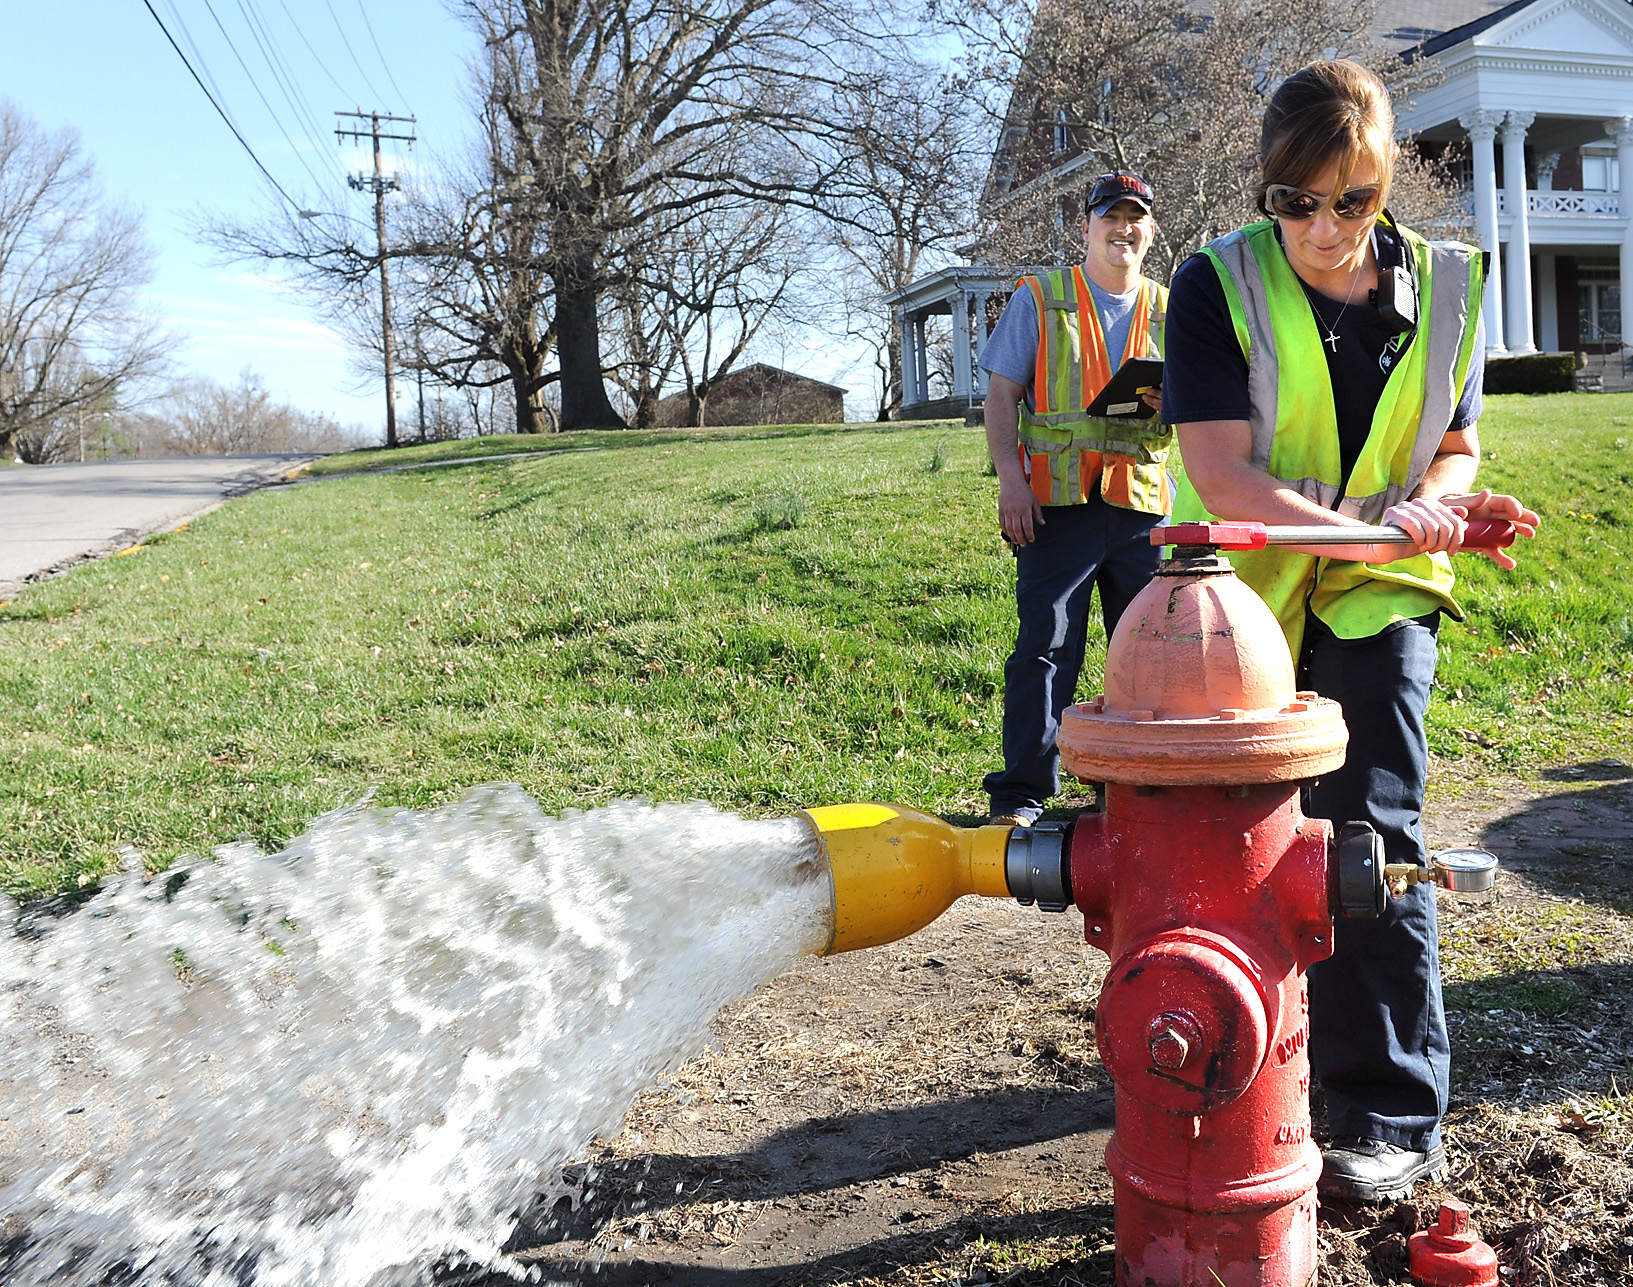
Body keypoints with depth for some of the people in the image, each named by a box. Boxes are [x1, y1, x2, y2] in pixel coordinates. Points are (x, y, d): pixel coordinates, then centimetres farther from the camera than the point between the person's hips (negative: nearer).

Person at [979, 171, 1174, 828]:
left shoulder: (1168, 311, 17)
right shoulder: (1039, 298, 7)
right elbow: (1003, 393, 2)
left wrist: (1171, 402, -4)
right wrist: (1011, 478, -10)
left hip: (1143, 502, 4)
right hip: (1059, 501, -4)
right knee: (1045, 646, -6)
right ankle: (1021, 793, 1)